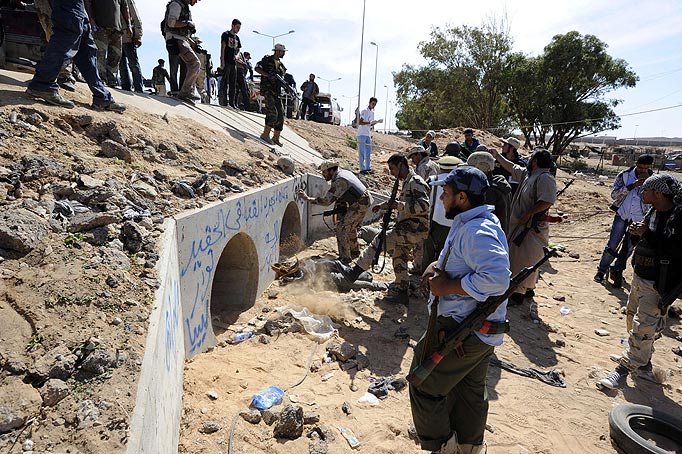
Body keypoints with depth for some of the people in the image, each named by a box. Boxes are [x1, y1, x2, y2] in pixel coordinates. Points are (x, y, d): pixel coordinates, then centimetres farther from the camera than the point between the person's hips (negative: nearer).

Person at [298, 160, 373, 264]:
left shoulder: (339, 181, -22)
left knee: (341, 229, -7)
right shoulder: (343, 172, 9)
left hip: (359, 205, -10)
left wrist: (307, 198, -23)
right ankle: (355, 252, 39)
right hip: (365, 200, 10)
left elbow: (326, 200, -25)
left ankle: (345, 257, -2)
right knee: (350, 227, 24)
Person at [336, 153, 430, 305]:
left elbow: (424, 205, -27)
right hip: (407, 229, 11)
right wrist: (382, 205, 24)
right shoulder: (406, 182, 17)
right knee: (399, 258, 15)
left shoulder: (415, 182, -14)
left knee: (380, 239, -18)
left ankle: (355, 272, -15)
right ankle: (401, 292, 26)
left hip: (415, 230, -10)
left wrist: (400, 206, -30)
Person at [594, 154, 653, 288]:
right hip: (622, 215, -1)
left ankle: (616, 269, 25)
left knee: (629, 247, 8)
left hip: (639, 219, 1)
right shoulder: (624, 175, -2)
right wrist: (632, 186, -18)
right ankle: (601, 270, 8)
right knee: (612, 245, -3)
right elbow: (614, 194, -8)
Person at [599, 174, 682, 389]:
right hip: (640, 277, 10)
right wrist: (636, 230, -3)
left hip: (659, 286, -10)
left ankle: (624, 370, 8)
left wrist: (646, 233, -24)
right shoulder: (654, 211, 6)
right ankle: (644, 364, 38)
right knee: (633, 320, 21)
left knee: (643, 328, -1)